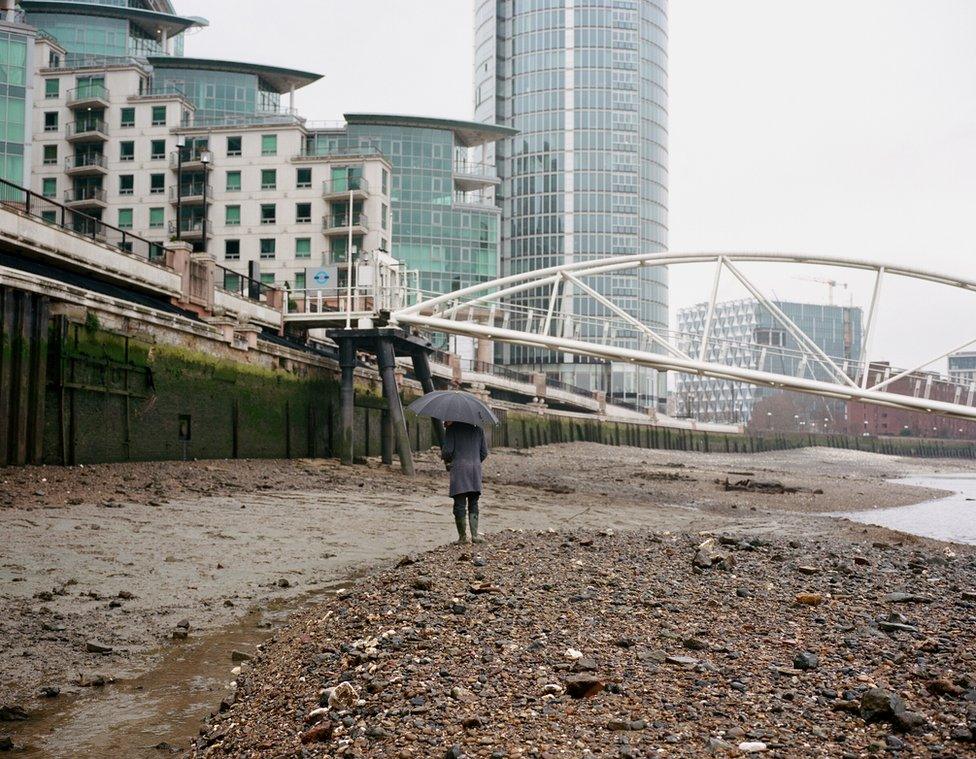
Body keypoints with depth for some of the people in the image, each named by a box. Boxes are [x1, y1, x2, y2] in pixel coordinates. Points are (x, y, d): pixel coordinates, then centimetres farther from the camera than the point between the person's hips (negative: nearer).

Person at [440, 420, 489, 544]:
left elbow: (447, 450, -7)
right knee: (473, 503, 9)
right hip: (475, 467, 4)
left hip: (458, 467, -4)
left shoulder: (452, 428, -1)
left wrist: (445, 459, 15)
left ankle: (462, 536, 2)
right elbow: (484, 452, 12)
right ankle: (474, 534, 1)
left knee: (459, 504, 1)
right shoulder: (478, 428, 11)